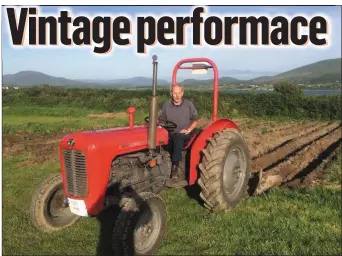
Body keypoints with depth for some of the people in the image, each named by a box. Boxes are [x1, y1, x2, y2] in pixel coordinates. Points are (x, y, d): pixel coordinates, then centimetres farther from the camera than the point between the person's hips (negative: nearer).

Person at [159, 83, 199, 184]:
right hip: (170, 134, 3)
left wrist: (188, 130, -8)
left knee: (178, 138, -37)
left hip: (184, 135, -2)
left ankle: (174, 167, -38)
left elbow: (195, 120, 6)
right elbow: (161, 119, 12)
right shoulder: (166, 105, 7)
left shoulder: (189, 104, 2)